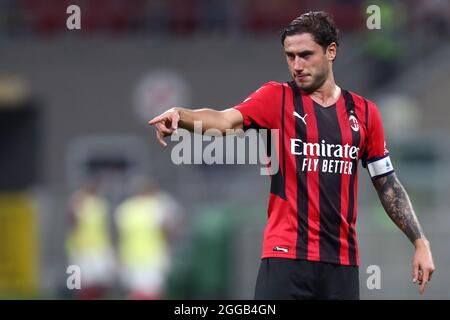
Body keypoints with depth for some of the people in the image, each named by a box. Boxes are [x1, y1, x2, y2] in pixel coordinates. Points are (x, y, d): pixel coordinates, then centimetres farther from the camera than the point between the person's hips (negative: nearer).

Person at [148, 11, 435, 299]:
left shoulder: (364, 111, 9)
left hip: (343, 259, 3)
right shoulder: (277, 98, 1)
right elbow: (225, 120, -16)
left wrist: (420, 242, 10)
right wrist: (180, 115, -36)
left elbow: (388, 184, 15)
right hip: (286, 255, -3)